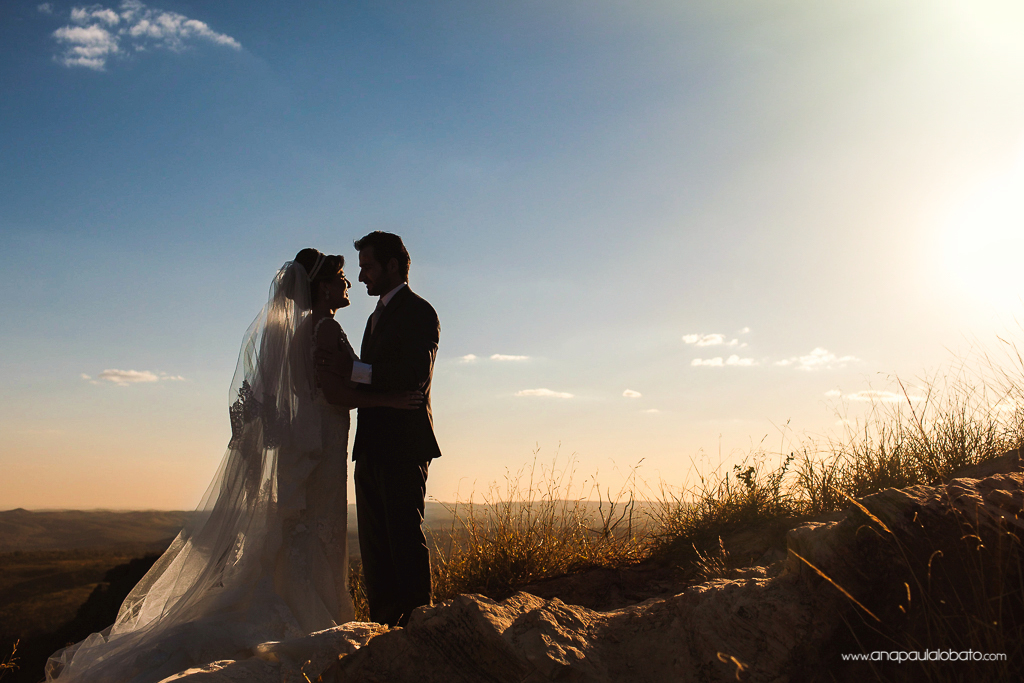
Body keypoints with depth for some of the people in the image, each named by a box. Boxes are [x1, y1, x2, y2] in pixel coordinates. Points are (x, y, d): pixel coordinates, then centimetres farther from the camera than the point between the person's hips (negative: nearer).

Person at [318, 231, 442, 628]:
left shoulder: (418, 312, -5)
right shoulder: (378, 316, 24)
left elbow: (416, 375, -19)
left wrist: (352, 369, -19)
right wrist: (341, 374, 6)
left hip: (404, 445, -9)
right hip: (373, 446, 9)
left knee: (405, 535, -8)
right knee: (374, 540, 9)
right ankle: (384, 625, 16)